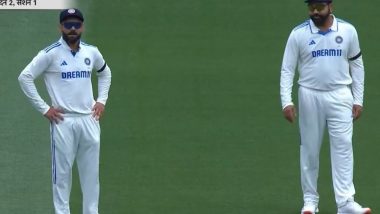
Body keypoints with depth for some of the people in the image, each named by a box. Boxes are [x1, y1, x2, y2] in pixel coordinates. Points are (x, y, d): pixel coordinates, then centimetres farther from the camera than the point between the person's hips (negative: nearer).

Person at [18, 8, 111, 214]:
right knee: (62, 172, -2)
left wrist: (102, 100, 14)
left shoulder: (92, 52, 8)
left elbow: (105, 73, 27)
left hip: (89, 120, 5)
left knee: (91, 172, 8)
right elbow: (25, 77, -9)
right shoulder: (51, 54, -8)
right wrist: (44, 108, -9)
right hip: (63, 121, -5)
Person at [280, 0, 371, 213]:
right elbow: (287, 69, -2)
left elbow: (357, 65, 8)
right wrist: (287, 102, -12)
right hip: (310, 97, 0)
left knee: (343, 147, -8)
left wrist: (358, 100, 4)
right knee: (310, 149, 5)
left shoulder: (348, 31, 1)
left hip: (340, 97, 0)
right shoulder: (298, 34, -3)